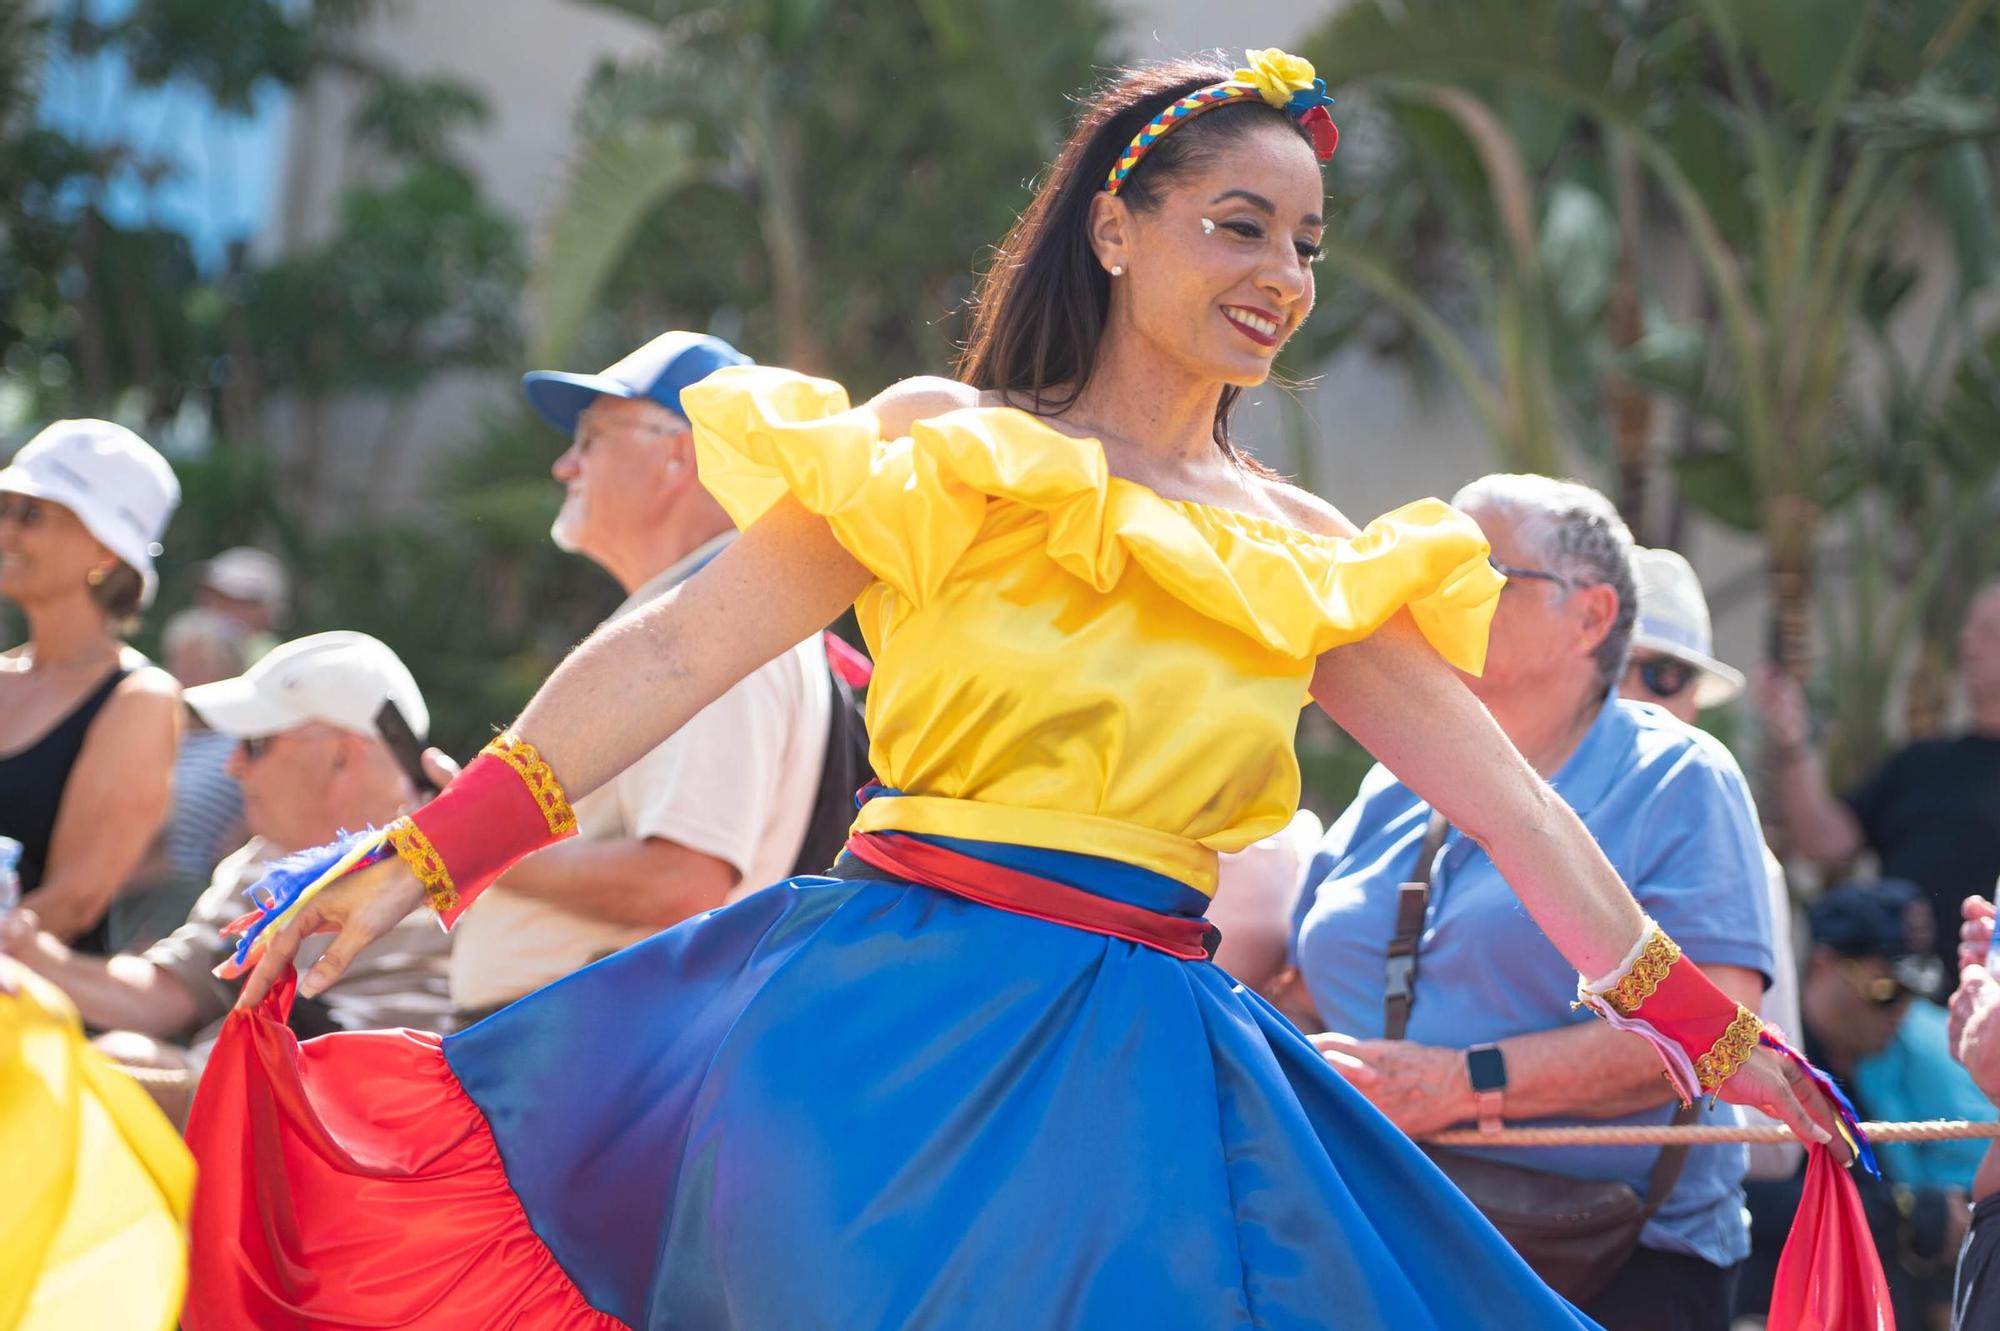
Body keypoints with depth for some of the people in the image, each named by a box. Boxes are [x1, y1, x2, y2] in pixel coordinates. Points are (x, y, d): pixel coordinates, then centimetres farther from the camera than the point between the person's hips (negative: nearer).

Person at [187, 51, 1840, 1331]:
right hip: (908, 1034, -4)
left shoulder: (1300, 552, 13)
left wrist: (1707, 1027, 15)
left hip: (1147, 1060, 5)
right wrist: (413, 862, -13)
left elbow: (1502, 794, 16)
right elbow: (676, 654, -5)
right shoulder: (946, 450, 1)